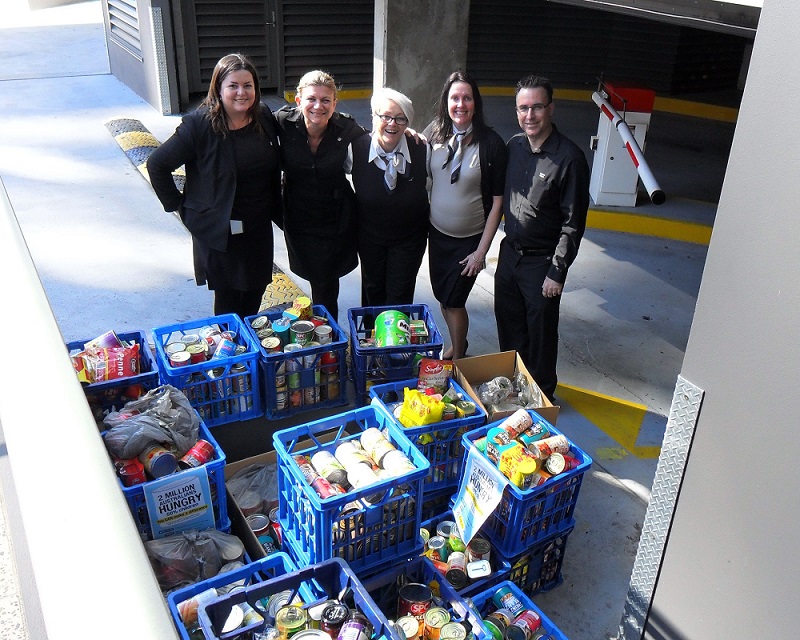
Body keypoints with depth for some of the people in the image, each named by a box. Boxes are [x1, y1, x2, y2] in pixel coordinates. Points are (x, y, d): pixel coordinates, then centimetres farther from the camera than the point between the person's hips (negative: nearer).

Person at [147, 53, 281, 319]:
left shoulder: (265, 118, -1)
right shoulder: (200, 125, -17)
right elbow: (157, 164, -12)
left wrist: (274, 206, 9)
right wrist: (177, 205, -9)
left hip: (260, 227, 5)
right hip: (220, 232, -5)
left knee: (255, 292, 18)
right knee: (228, 302, 7)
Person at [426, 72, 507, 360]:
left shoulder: (491, 143, -16)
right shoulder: (433, 133, -6)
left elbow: (497, 202, -13)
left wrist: (482, 251, -13)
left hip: (470, 239, -4)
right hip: (437, 233, 4)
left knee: (454, 301, 2)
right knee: (442, 298, 15)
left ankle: (457, 360, 24)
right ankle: (456, 346, 40)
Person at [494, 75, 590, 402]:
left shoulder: (570, 158, -18)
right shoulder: (514, 145, 1)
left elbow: (573, 223, -16)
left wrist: (557, 272, -16)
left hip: (542, 262, -6)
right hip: (509, 252, 6)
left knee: (540, 332, 8)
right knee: (508, 324, 19)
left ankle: (542, 396, 29)